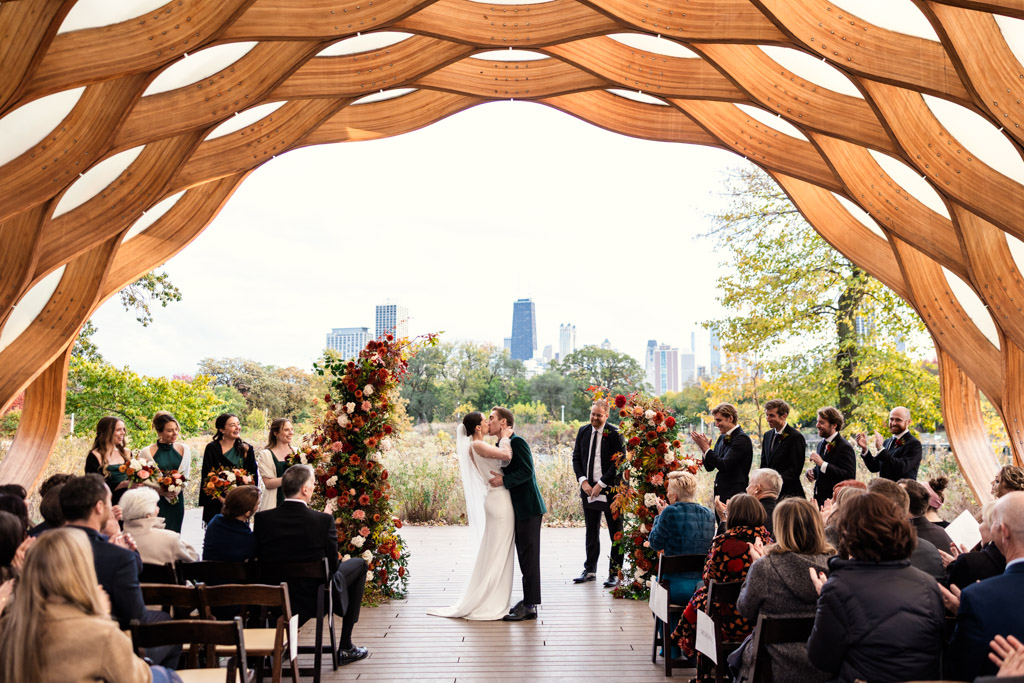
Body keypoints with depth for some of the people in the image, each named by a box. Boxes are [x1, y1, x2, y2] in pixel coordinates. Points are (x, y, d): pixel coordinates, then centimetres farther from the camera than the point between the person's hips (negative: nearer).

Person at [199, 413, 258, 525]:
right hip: (217, 504, -2)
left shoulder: (246, 449, 9)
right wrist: (221, 498, -14)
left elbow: (254, 476, 9)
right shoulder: (212, 448, 0)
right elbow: (207, 477, -4)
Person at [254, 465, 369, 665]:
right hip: (316, 598, -4)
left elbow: (259, 559, 0)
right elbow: (333, 566, -12)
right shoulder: (324, 520, -21)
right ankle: (346, 647, 23)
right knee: (359, 564, 20)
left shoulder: (262, 519, -12)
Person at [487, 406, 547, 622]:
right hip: (519, 509, 10)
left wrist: (504, 480, -22)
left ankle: (529, 606, 0)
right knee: (524, 556, 14)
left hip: (528, 509, -10)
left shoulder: (517, 442, -13)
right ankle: (528, 601, 23)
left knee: (529, 556, -5)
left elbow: (527, 471, -21)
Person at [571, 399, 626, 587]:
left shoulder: (615, 433, -9)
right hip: (588, 489, 5)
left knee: (616, 534, 2)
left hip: (610, 490, -5)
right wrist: (583, 481, -4)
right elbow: (576, 457, 10)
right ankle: (590, 570, 26)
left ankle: (615, 573, 10)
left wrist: (601, 484, -14)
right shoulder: (583, 431, 7)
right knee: (591, 532, 15)